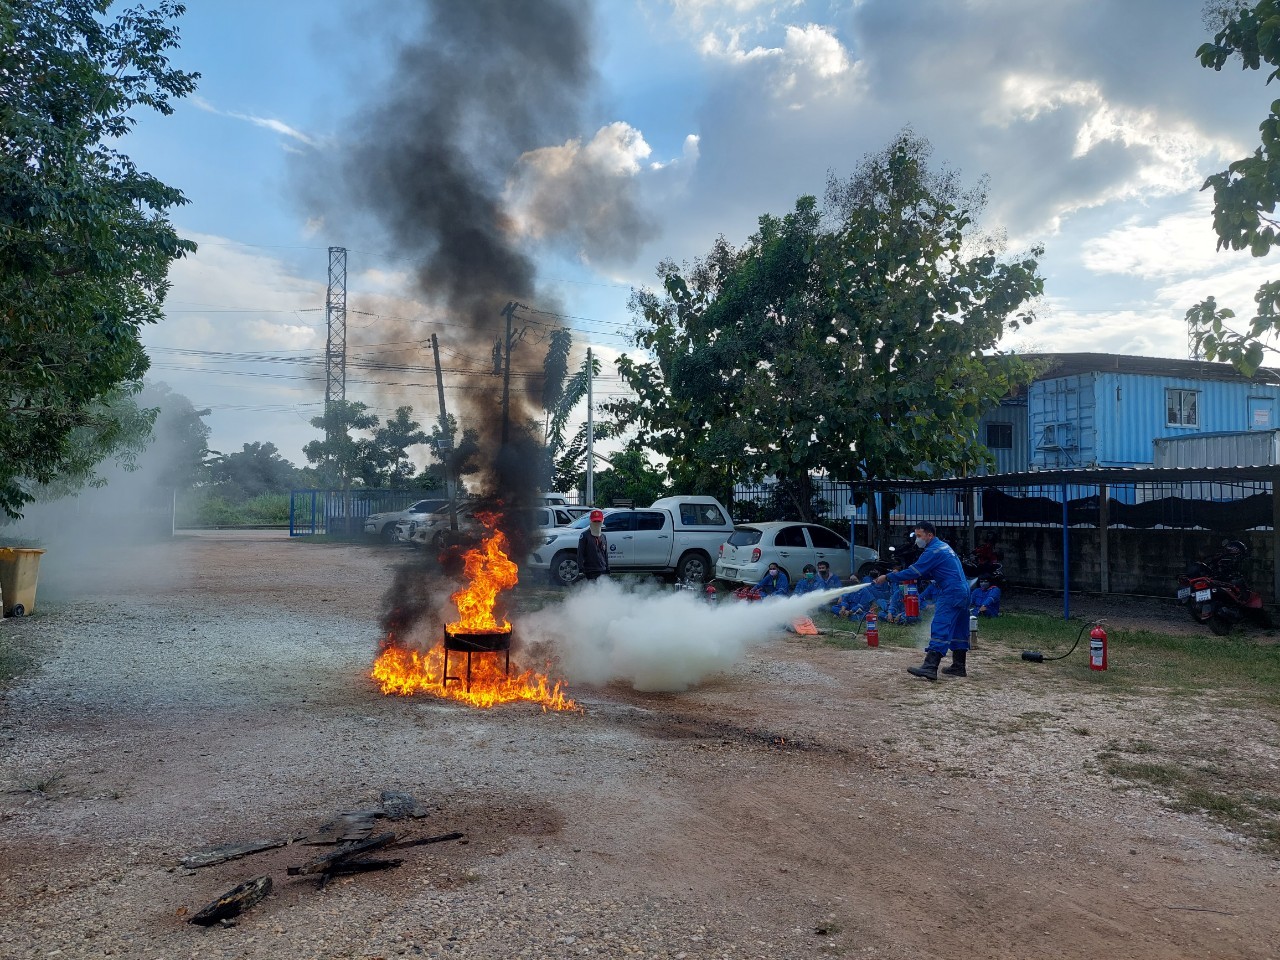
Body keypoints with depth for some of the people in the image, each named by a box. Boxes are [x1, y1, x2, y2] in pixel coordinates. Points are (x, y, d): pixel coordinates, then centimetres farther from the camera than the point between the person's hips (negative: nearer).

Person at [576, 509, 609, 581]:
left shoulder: (603, 537, 15)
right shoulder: (585, 535, -4)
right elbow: (580, 553, -9)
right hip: (589, 572, -6)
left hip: (602, 571, 6)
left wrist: (607, 570, 16)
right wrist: (581, 570, -18)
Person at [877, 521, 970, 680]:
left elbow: (914, 571, -16)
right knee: (958, 630, 15)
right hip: (962, 593, 11)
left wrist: (888, 577, -11)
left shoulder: (933, 551, -13)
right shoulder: (943, 547, 19)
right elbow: (929, 574, 20)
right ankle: (959, 666, 21)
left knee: (940, 629, -17)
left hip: (951, 594, -11)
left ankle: (930, 668, -24)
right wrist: (904, 576, 9)